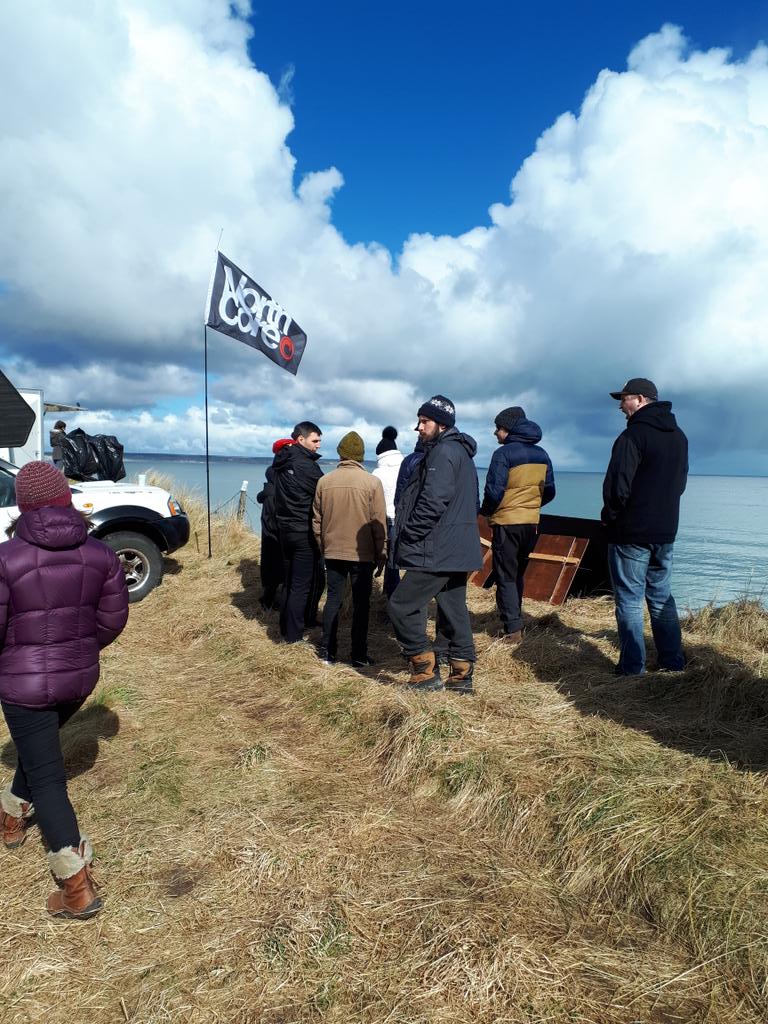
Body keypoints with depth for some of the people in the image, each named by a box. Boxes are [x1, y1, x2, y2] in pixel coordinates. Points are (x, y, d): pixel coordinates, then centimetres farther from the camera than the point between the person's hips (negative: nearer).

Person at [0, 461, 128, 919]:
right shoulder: (101, 555, -7)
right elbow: (112, 620, -1)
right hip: (80, 676, 5)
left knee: (47, 778, 6)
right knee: (41, 746, 32)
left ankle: (78, 888, 7)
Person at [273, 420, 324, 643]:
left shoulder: (282, 461, 6)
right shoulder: (307, 466, -18)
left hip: (285, 529, 8)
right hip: (304, 533, -8)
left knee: (291, 580, 18)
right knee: (303, 584, 1)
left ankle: (287, 627, 28)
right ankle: (293, 634, 7)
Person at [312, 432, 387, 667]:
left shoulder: (324, 481, -1)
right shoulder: (372, 482, -10)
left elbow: (316, 520, 6)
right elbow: (379, 523, -7)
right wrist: (381, 555, 3)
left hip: (333, 552, 3)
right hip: (362, 554, -3)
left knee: (333, 599, 13)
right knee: (361, 604, 6)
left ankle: (327, 650, 19)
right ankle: (359, 656, 11)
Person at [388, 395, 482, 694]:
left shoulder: (443, 452, -13)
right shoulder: (459, 451, 19)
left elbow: (432, 502, -23)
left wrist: (407, 536, -14)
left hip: (437, 551, -11)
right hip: (457, 550, 11)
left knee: (402, 606, -4)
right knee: (454, 609, 14)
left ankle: (426, 671, 2)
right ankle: (462, 675, 22)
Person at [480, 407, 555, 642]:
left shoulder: (504, 453, -13)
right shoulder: (542, 455, 8)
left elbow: (494, 491, -17)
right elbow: (549, 492, 12)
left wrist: (485, 511, 1)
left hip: (506, 523, -6)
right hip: (532, 524, 7)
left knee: (506, 577, 2)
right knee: (517, 575, 20)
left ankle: (513, 629, -2)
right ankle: (514, 621, 26)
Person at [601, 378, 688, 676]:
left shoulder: (633, 435, -16)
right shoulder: (679, 436, 12)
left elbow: (618, 486, -20)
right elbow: (680, 483, 17)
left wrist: (609, 516, -4)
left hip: (631, 532, -8)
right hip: (666, 531, 8)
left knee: (629, 600, 0)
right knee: (662, 597, 17)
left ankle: (632, 666, 5)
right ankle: (673, 661, 23)